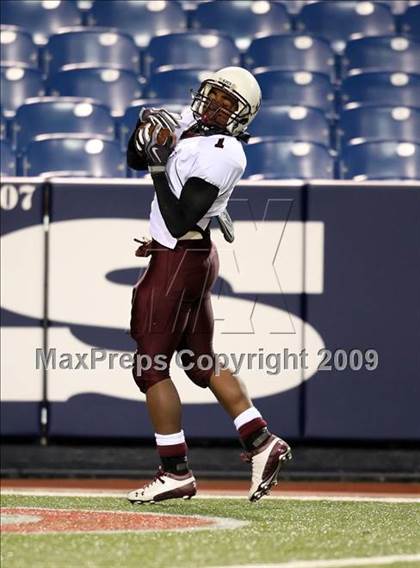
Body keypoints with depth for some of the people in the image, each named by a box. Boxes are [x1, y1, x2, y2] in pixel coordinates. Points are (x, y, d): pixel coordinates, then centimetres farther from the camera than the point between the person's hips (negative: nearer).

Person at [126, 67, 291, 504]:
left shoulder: (220, 154, -20)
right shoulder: (190, 125, 8)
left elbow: (179, 222, -24)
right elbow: (136, 159, 20)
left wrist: (159, 167, -22)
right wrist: (145, 137, -1)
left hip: (178, 261, -10)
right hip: (194, 258, 10)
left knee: (151, 366, -5)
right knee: (202, 364, 15)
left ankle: (175, 473, -1)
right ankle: (261, 443, 14)